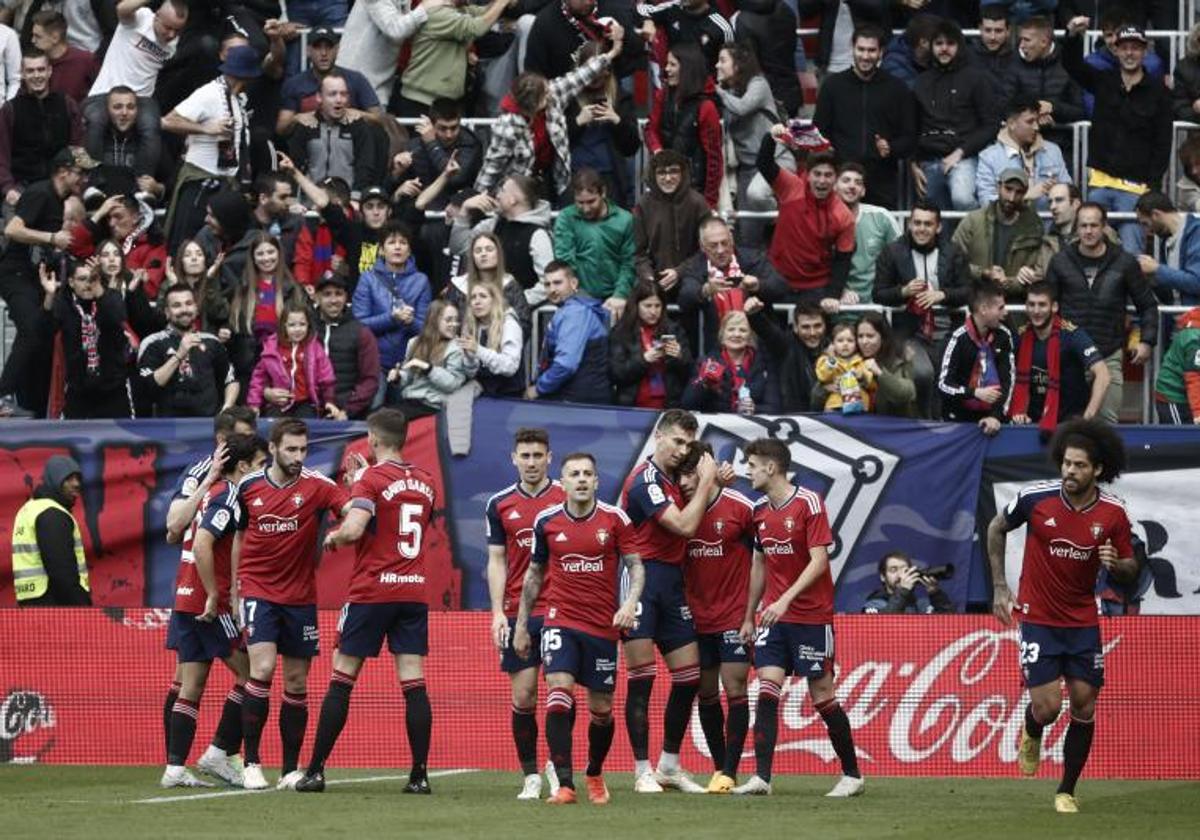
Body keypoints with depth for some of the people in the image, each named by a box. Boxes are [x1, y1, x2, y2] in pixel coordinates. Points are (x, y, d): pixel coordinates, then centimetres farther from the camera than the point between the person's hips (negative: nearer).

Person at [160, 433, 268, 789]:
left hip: (185, 600, 9)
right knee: (249, 673, -2)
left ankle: (175, 768, 3)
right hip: (208, 603, -9)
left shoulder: (213, 492, 17)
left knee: (190, 687, 6)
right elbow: (202, 544, -23)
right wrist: (214, 595, -20)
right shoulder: (228, 497, -12)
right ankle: (219, 753, -2)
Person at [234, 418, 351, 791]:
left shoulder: (315, 486, -7)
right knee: (262, 667, -17)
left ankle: (291, 769, 15)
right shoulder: (248, 487, -1)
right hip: (257, 590, -1)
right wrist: (235, 588, 14)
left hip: (300, 596, 1)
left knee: (297, 682, 5)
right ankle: (251, 763, -10)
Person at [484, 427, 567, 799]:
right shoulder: (500, 504, 7)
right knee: (523, 698, 0)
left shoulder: (567, 497, 1)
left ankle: (557, 765, 14)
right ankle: (531, 776, 9)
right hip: (518, 613, 2)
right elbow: (496, 562, 9)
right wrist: (498, 612, 0)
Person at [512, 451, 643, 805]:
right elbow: (534, 573, 13)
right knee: (559, 694, -20)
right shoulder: (547, 521, 1)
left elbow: (636, 565, 0)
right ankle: (565, 785, -20)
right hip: (561, 621, 0)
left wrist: (630, 603, -19)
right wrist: (521, 624, 13)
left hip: (603, 626, 0)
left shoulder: (615, 519, -3)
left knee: (601, 709, 8)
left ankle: (595, 775, 35)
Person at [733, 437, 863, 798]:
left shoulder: (808, 503, -11)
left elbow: (819, 560, -17)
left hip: (812, 616, -5)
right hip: (773, 616, 5)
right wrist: (749, 616, 19)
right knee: (767, 690, -9)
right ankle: (761, 778, -13)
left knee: (822, 695, 0)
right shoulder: (759, 510, 9)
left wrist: (786, 599, -26)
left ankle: (852, 774, 14)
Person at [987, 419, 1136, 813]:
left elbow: (1130, 567, 5)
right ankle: (1031, 732, 29)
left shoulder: (1113, 512, -8)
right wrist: (999, 587, 4)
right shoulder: (1035, 497, -13)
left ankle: (1067, 791, 18)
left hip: (1083, 621, 2)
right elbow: (997, 528, 6)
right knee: (1047, 706, -10)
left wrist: (1116, 564, -19)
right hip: (1038, 618, -2)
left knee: (1084, 706, 2)